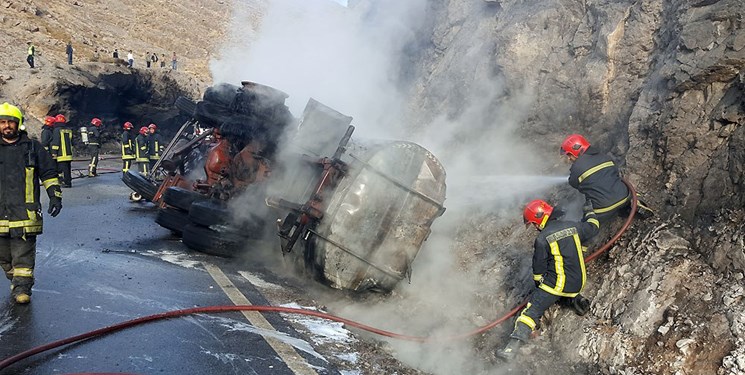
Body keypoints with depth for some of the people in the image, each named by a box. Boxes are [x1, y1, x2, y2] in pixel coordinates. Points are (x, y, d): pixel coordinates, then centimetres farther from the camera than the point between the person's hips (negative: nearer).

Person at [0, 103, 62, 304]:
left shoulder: (32, 147, 6)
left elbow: (48, 173, 11)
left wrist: (55, 196, 3)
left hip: (25, 211, -2)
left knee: (23, 253, -4)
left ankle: (22, 288, -1)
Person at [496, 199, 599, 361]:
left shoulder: (542, 239, -15)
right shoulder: (573, 226, 0)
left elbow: (538, 269, -7)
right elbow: (593, 228, 20)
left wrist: (538, 285, 12)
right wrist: (590, 212, 40)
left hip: (556, 284, -7)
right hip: (578, 283, 7)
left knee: (532, 310, -8)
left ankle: (512, 347, -20)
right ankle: (575, 300, 12)